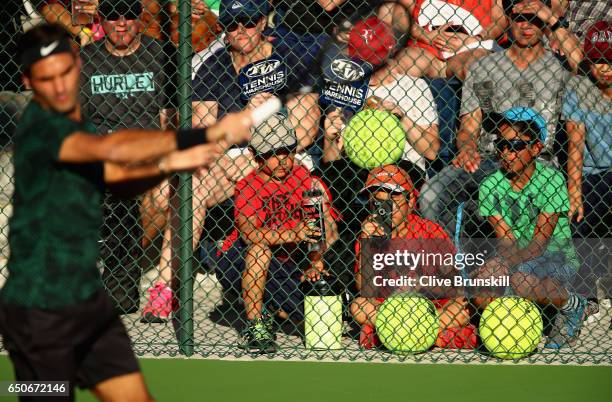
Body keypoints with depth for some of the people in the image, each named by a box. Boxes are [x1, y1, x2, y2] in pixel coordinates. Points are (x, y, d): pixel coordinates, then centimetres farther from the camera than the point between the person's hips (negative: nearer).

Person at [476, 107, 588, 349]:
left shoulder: (551, 179, -13)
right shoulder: (490, 186, 0)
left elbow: (541, 241, -18)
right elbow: (505, 238, -6)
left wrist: (506, 262, -35)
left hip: (556, 259, -4)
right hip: (515, 261, 4)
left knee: (521, 281, -37)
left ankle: (572, 304, -7)